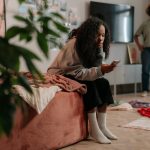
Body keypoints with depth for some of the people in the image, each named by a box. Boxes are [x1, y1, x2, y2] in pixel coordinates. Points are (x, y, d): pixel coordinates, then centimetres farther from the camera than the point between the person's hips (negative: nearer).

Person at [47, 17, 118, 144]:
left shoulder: (92, 45, -2)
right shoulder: (74, 44, -25)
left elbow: (94, 68, -6)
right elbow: (77, 72, -29)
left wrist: (99, 50, -20)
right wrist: (100, 71, -37)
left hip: (76, 76, 8)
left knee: (103, 83, -14)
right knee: (89, 84, -30)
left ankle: (102, 126, -13)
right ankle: (94, 130, -26)